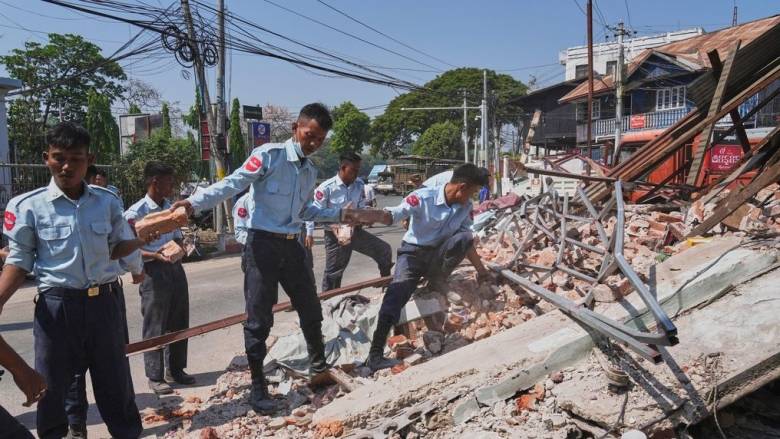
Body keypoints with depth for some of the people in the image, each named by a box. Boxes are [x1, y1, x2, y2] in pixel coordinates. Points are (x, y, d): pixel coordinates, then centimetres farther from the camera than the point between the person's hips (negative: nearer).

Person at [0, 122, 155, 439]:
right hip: (57, 306, -1)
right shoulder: (28, 206, -6)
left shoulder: (107, 201, 0)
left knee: (115, 381, 14)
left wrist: (142, 238, -4)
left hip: (103, 303, 2)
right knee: (51, 387, 13)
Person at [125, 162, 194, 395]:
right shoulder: (136, 213, -10)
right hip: (153, 271, -7)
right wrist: (155, 255, -24)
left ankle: (176, 369, 28)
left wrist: (179, 248, 0)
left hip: (175, 268, 7)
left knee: (179, 323, 13)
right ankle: (155, 376, 14)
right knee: (155, 327, 2)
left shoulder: (170, 208, 11)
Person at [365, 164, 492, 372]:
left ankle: (436, 282, -9)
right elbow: (392, 215, -28)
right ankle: (375, 354, -17)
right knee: (395, 296, -20)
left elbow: (466, 241, 8)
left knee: (464, 238, -24)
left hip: (439, 254, 4)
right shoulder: (424, 197, -21)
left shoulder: (465, 206, -4)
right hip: (413, 252, -4)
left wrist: (480, 269, 11)